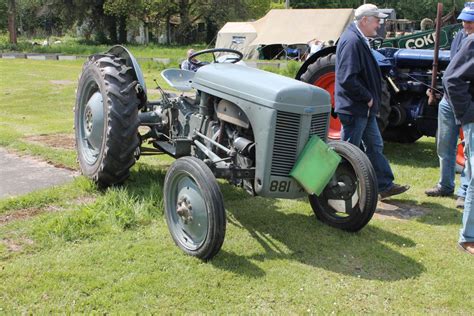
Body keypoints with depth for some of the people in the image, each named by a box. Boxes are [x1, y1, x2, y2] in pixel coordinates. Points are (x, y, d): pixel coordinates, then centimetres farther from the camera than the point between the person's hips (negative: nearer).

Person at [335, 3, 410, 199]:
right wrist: (368, 98, -17)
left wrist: (371, 99, 12)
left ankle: (385, 186, 28)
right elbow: (347, 79, -28)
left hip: (364, 108, 10)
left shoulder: (360, 40, 12)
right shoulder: (351, 41, -20)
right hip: (353, 108, -10)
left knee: (374, 146, 17)